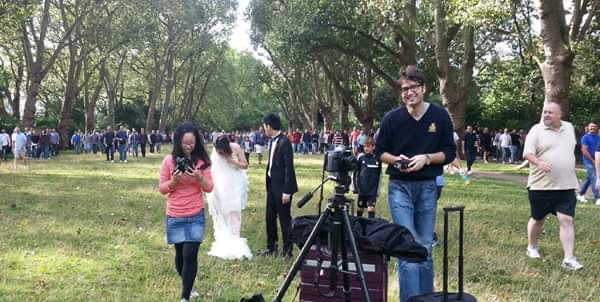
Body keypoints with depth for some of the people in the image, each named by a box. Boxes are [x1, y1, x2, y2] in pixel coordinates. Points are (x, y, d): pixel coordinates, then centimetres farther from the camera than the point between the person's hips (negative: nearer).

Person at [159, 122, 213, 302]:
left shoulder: (202, 161, -3)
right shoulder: (169, 160, -4)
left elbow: (209, 188, -3)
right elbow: (162, 189, 0)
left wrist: (199, 177, -21)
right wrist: (174, 180, -19)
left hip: (196, 216, -1)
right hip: (175, 217, 1)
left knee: (190, 255, -9)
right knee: (180, 254, 13)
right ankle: (188, 286, 38)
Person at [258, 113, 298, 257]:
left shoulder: (284, 142, -19)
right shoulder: (272, 141, 7)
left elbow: (289, 167, -20)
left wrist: (286, 191, -21)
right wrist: (268, 184, 10)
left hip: (282, 186, -8)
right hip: (272, 184, 9)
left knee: (284, 218, 3)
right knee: (270, 217, 15)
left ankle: (287, 250, 15)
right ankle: (271, 247, 28)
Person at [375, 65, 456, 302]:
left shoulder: (440, 116, -1)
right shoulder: (392, 118, -3)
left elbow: (449, 152, 1)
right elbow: (379, 152, 6)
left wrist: (426, 158, -15)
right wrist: (396, 160, -13)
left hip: (428, 187, 1)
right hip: (399, 187, -1)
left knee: (425, 247, 10)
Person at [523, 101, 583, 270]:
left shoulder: (569, 128, 8)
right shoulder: (536, 130, -7)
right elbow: (527, 153, -16)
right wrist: (539, 163, -36)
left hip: (566, 186, 3)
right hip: (541, 186, -3)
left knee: (567, 220, -6)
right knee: (538, 219, 13)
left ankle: (569, 259, -5)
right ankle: (532, 247, 36)